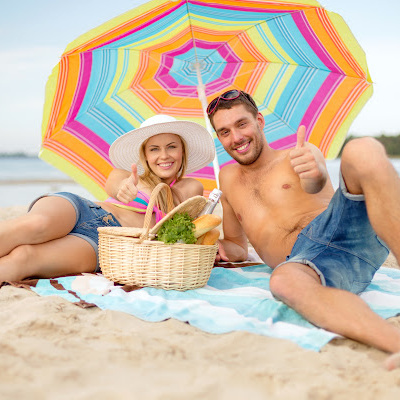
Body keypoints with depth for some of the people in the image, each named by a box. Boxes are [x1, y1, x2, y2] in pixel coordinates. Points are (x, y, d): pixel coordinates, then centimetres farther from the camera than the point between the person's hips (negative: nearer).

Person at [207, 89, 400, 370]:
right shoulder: (228, 178, 29)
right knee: (284, 281, -38)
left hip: (344, 228, -1)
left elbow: (318, 184, -9)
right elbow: (238, 249, 36)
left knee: (362, 151, -30)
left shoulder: (301, 156, 17)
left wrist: (315, 176, -35)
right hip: (302, 259, 1)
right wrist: (219, 249, 10)